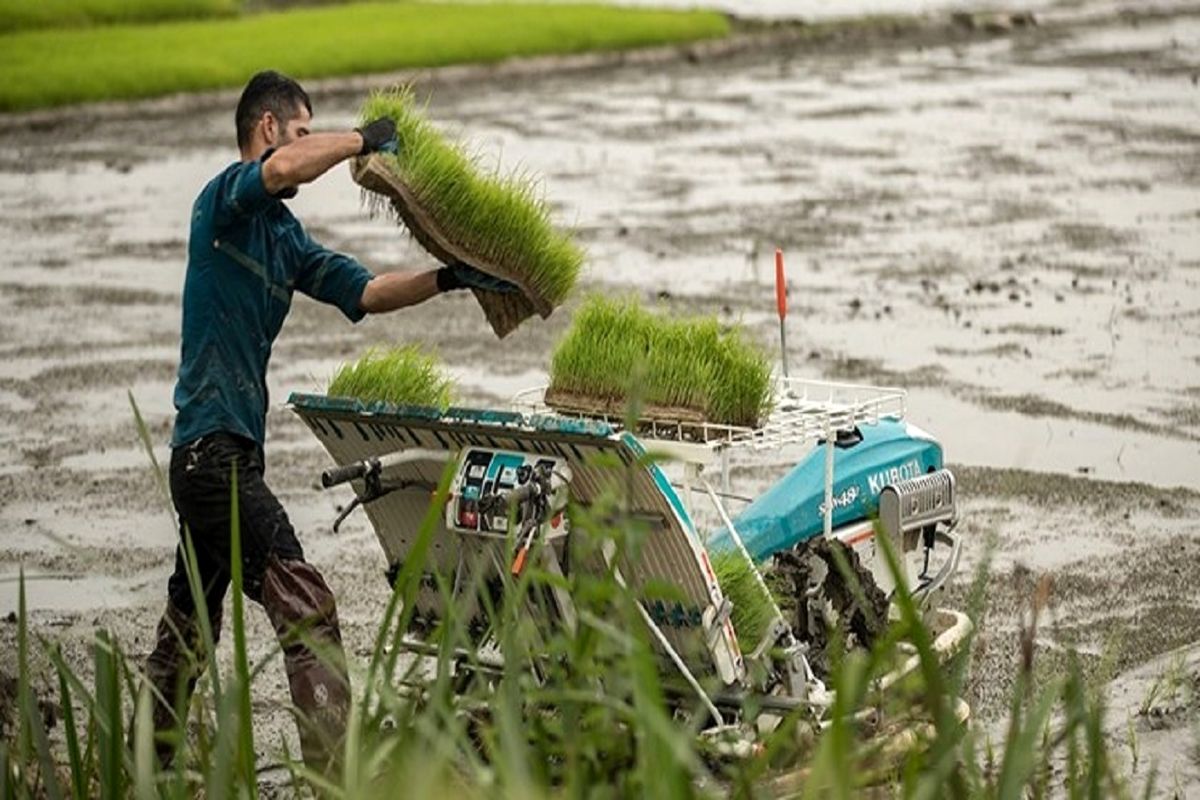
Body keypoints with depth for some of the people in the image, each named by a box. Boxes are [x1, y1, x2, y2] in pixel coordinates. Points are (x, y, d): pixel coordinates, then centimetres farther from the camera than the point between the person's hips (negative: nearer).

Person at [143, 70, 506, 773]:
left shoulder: (286, 239, 20)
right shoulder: (225, 200, -7)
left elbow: (365, 291, 19)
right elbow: (284, 168, -29)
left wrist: (447, 279, 7)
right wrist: (367, 139, -15)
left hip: (218, 449, 10)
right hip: (214, 446, -10)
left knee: (190, 623, 18)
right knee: (306, 609, -16)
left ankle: (150, 762, 29)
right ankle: (335, 772, -19)